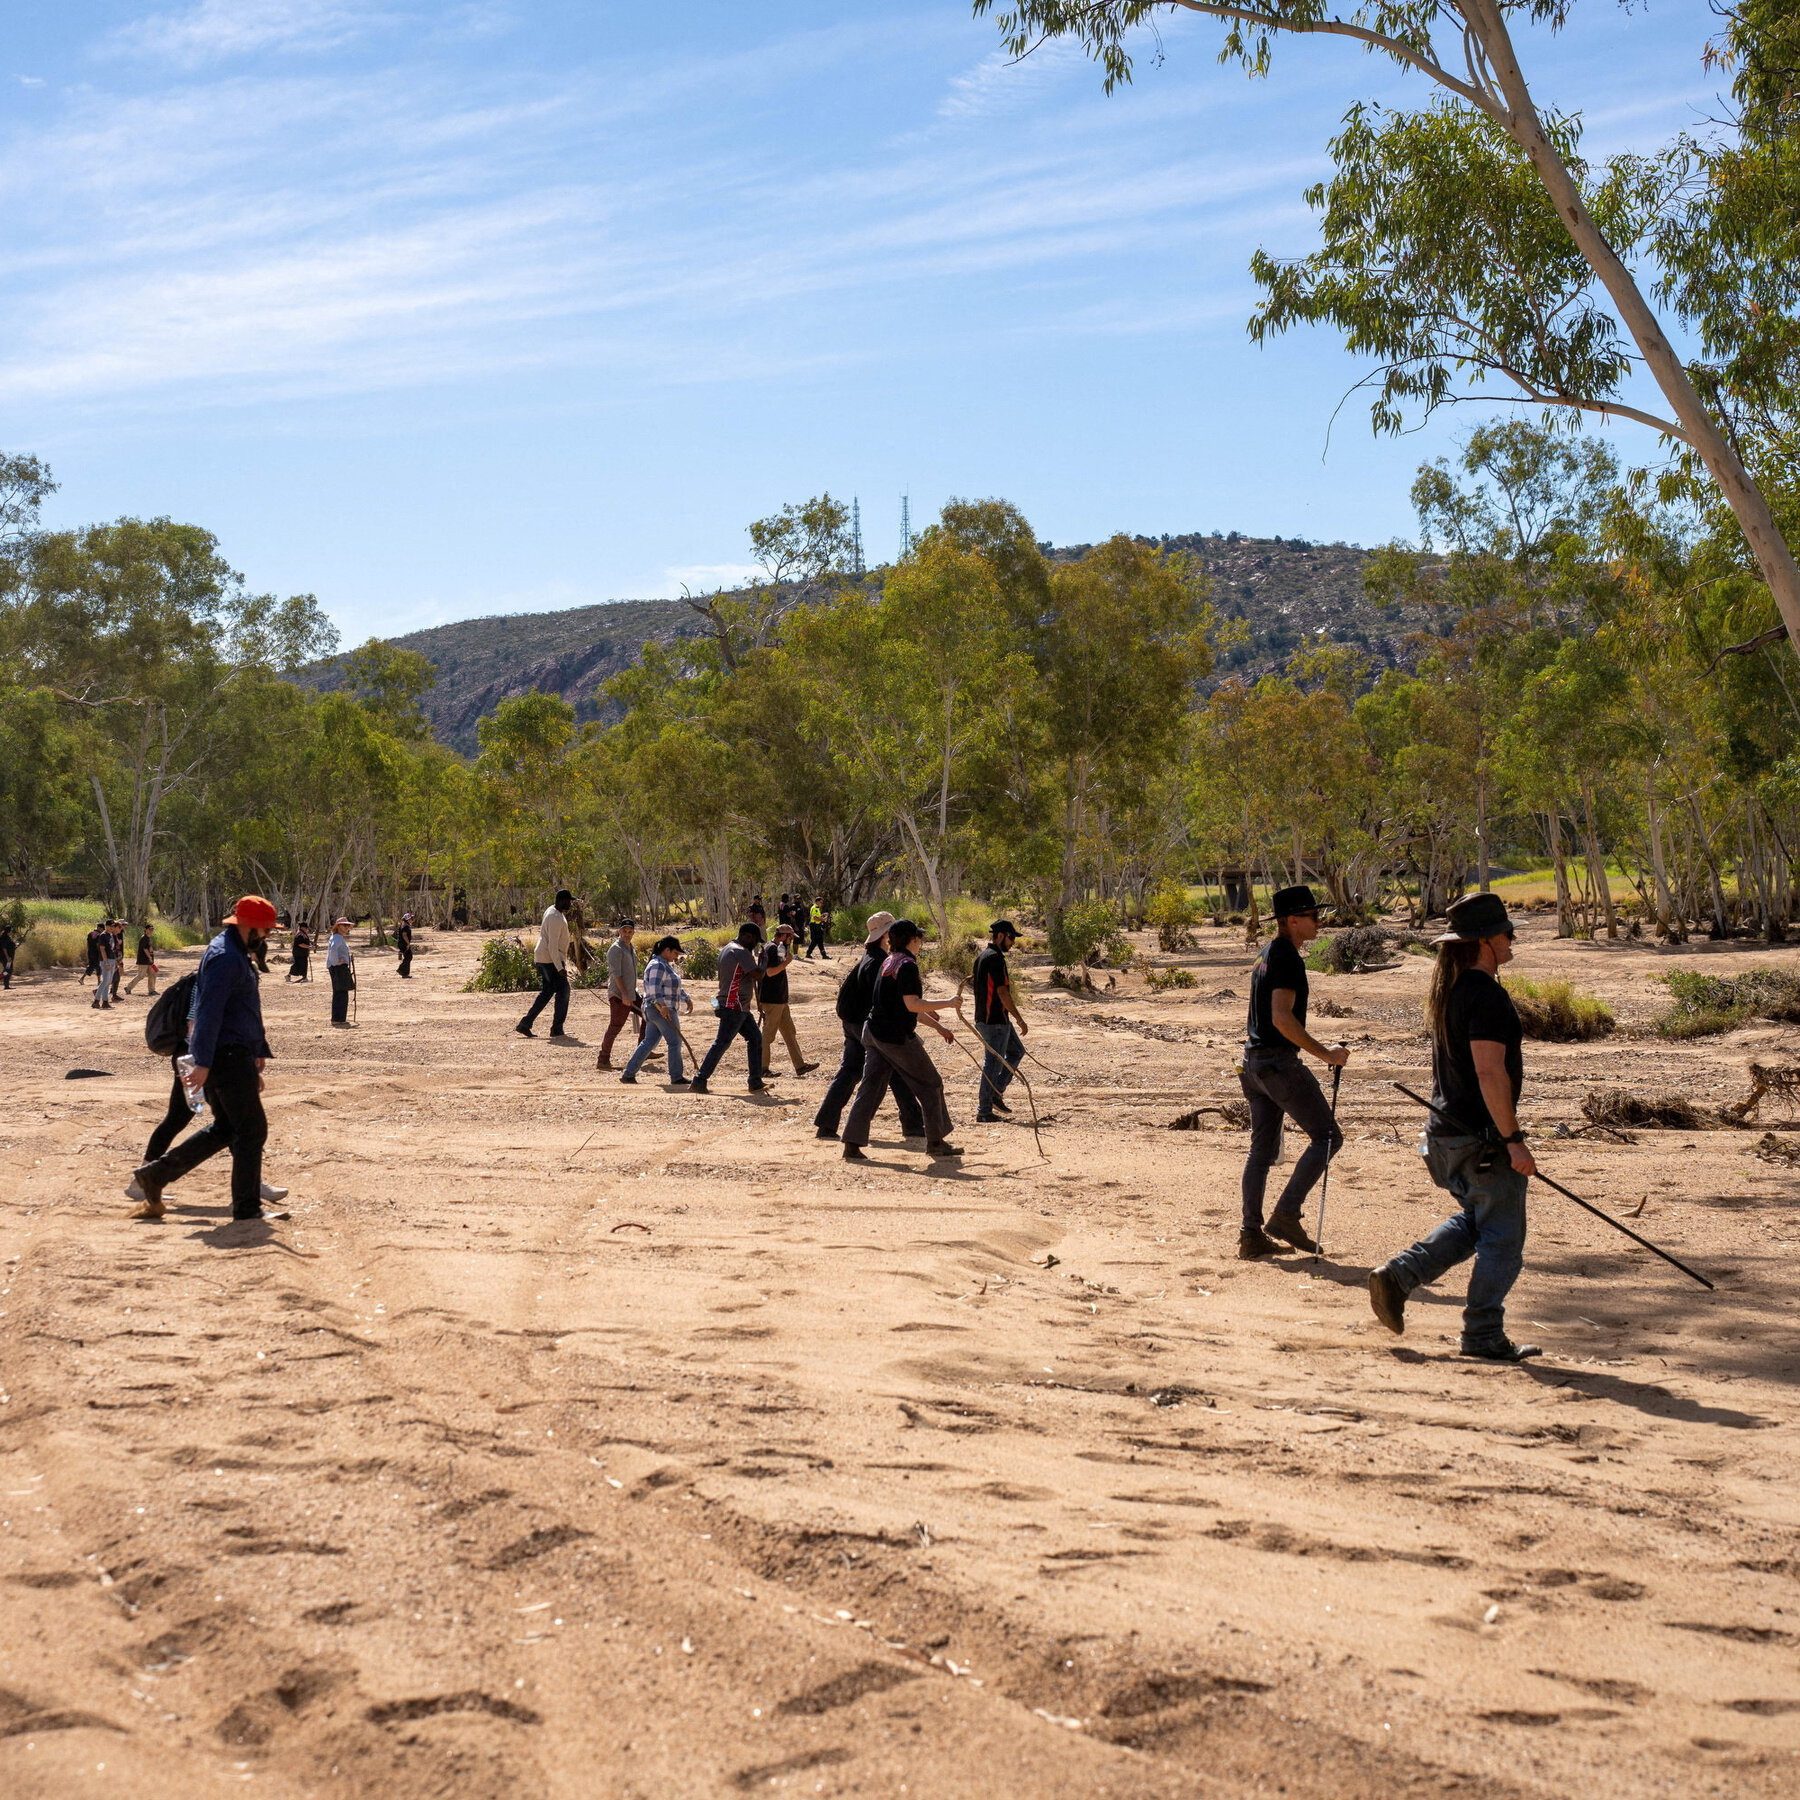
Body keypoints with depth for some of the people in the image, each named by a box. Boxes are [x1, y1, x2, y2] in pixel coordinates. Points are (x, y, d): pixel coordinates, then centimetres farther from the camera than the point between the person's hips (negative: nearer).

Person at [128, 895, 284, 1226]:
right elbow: (209, 1012, -23)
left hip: (233, 1055, 11)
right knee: (251, 1129, -3)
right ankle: (247, 1209, 3)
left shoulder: (235, 954, 18)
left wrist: (258, 1053, 27)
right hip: (228, 1055, -11)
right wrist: (203, 1062, -26)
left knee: (226, 1127, 16)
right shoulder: (224, 956, -16)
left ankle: (154, 1174, 17)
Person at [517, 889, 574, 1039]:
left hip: (542, 959, 10)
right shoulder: (556, 919, -20)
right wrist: (559, 967, -27)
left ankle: (525, 1024, 11)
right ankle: (557, 1029, -2)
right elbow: (553, 946, -25)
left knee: (546, 992, 13)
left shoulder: (551, 910, 11)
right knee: (563, 990, -4)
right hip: (551, 959, -10)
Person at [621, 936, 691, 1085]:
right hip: (662, 1011, -10)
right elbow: (654, 988, -26)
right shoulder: (657, 966, -14)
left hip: (653, 1011, 10)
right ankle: (676, 1077, 5)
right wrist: (661, 1007, -33)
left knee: (648, 1042, 9)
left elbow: (675, 987, 27)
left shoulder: (666, 965, 20)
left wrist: (686, 999, 18)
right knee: (675, 1042, -2)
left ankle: (628, 1074, 7)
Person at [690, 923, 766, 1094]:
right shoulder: (741, 952, -16)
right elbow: (758, 975, -22)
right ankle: (699, 1082, -9)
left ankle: (755, 1082, 15)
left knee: (755, 1039, 13)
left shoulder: (727, 949, 15)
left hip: (739, 1007, 11)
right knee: (722, 1043, -9)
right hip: (734, 1007, -11)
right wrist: (761, 959, -4)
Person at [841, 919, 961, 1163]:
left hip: (875, 1033, 9)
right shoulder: (907, 965, -14)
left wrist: (938, 1026, 25)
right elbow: (912, 1005, -23)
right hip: (896, 1036, -9)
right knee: (930, 1084, 5)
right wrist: (948, 1003, -15)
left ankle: (852, 1146, 2)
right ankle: (936, 1143, 11)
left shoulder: (889, 962, 16)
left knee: (871, 1087, 7)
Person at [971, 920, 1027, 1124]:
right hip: (995, 1020, -10)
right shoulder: (996, 958, -18)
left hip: (984, 1017, 10)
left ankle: (996, 1094, 19)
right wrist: (1019, 1019, -17)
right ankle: (984, 1112, 1)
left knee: (1016, 1050, 20)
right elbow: (1002, 992, -22)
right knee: (993, 1063, -4)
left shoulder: (982, 956, 13)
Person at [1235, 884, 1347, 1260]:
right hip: (1279, 1061, -10)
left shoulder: (1267, 955, 17)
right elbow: (1282, 1018, -23)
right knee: (1327, 1136, -3)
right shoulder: (1288, 959, -14)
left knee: (1262, 1147, 11)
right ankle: (1286, 1215, -7)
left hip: (1254, 1060, 10)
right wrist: (1325, 1054, -21)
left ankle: (1251, 1235, 10)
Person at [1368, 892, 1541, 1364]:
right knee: (1501, 1238, 2)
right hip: (1485, 1139, -9)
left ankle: (1396, 1276, 17)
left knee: (1473, 1221, 23)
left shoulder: (1448, 990, 11)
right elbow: (1489, 1073, -24)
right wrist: (1513, 1140, -21)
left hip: (1447, 1133, 9)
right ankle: (1483, 1335, 8)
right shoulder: (1486, 995, -19)